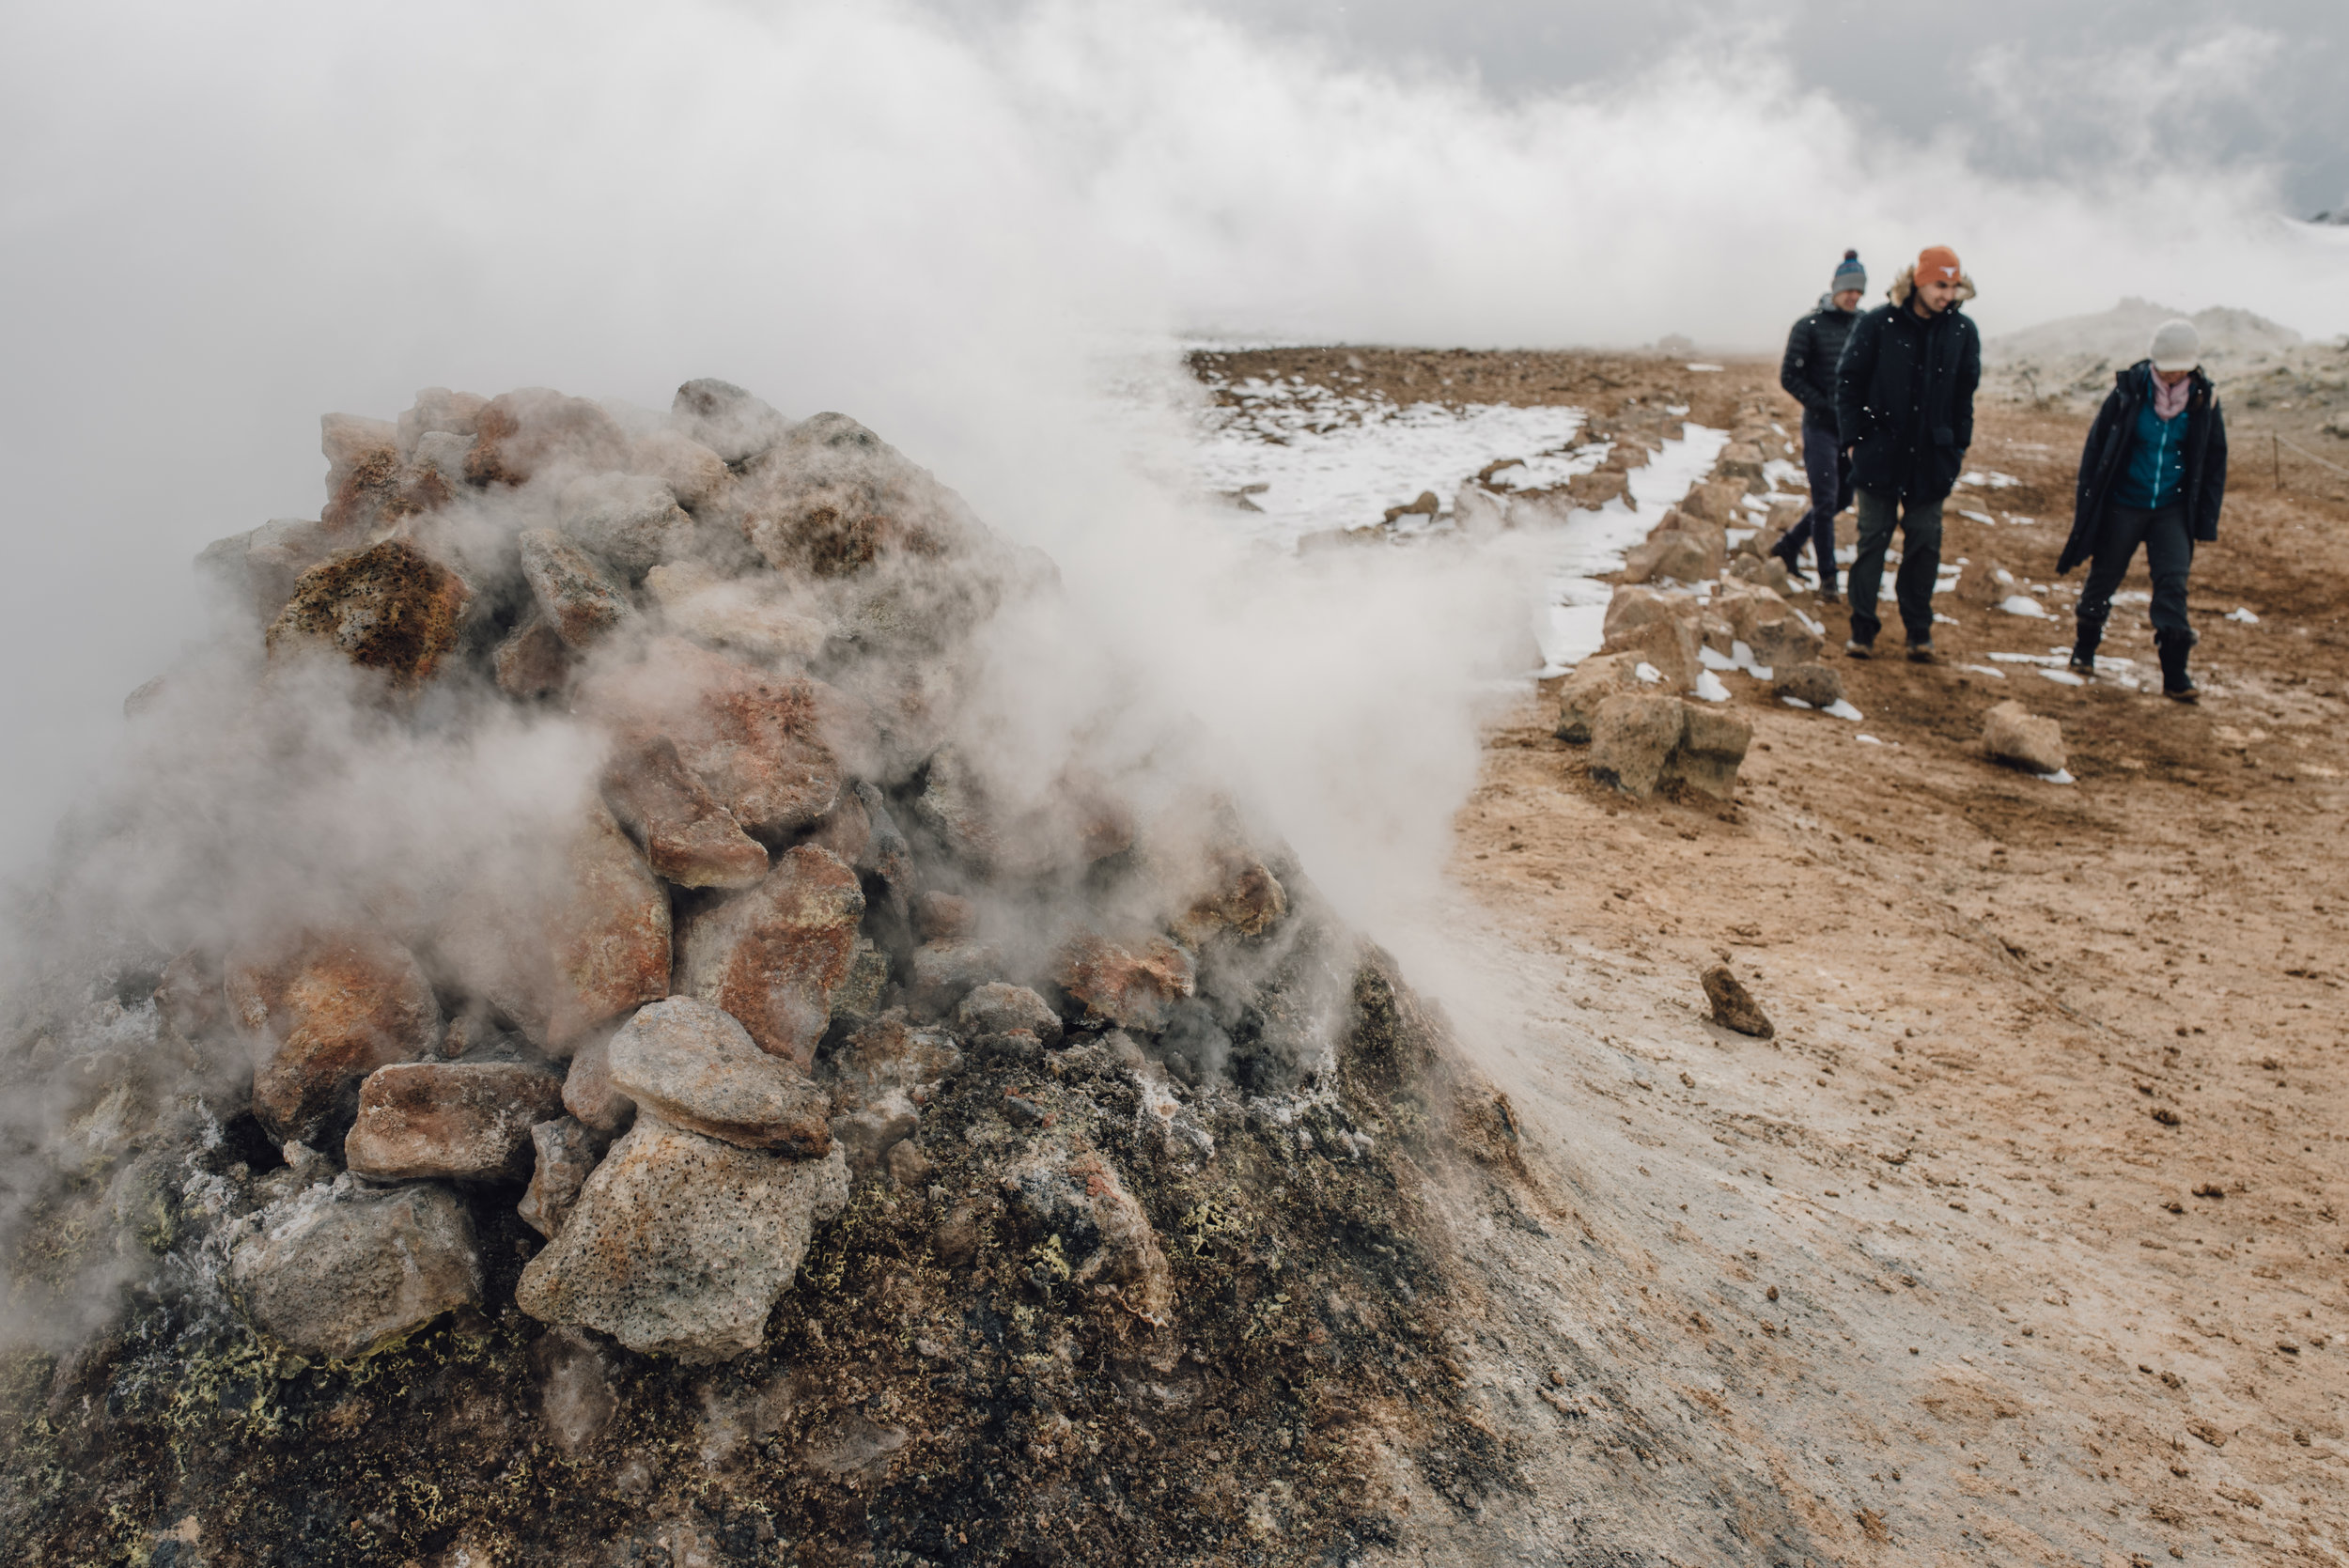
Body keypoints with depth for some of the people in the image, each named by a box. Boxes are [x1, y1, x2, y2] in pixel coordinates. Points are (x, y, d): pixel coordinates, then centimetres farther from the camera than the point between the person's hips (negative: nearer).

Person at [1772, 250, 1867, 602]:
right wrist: (1826, 407, -14)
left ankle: (1789, 544, 26)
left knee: (1843, 498, 10)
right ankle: (1828, 577, 4)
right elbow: (1789, 376, -8)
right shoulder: (1809, 326, -6)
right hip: (1821, 428, -5)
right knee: (1826, 502, -4)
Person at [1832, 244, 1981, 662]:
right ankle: (1863, 628, 9)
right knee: (1873, 539, 1)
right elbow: (1848, 382, -1)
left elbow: (1964, 395, 11)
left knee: (1925, 543, 6)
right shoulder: (1877, 325, -7)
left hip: (1931, 457, 2)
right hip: (1881, 453, -2)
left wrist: (1958, 449, 8)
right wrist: (1853, 437, -5)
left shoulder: (1963, 332, 2)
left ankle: (1919, 631, 16)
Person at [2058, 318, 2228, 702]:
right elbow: (2096, 448, -2)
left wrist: (2205, 523, 4)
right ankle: (2085, 647, 32)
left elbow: (2214, 463, 6)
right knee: (2104, 577, 9)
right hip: (2123, 505, -1)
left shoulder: (2203, 400, -3)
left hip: (2172, 509, 1)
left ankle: (2175, 674, -5)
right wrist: (2087, 508, -3)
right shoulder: (2128, 391, -10)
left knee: (2173, 584, -7)